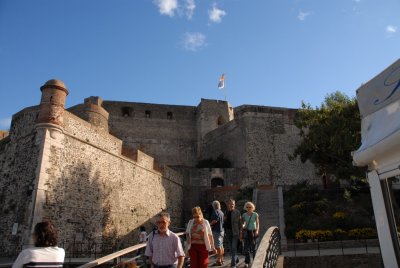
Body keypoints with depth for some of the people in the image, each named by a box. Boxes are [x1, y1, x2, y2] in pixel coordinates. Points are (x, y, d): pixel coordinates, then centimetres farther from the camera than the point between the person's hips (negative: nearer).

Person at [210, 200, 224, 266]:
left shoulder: (216, 211, -13)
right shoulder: (221, 212, 15)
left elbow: (215, 220, -24)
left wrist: (209, 224, -11)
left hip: (217, 231, -9)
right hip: (221, 230, 9)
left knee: (218, 246, -7)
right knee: (221, 246, 15)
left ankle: (219, 261, -5)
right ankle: (221, 260, 22)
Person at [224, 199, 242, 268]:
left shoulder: (237, 212, -5)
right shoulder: (226, 213, 8)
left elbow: (240, 223, -5)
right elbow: (225, 223, 12)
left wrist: (240, 232, -9)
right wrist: (225, 231, 5)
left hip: (235, 232, -5)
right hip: (228, 232, 5)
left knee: (234, 248, -7)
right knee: (232, 248, 15)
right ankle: (236, 260, 34)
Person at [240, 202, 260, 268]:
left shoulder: (255, 214, -3)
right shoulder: (244, 215, 2)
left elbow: (257, 223, -9)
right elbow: (243, 224, 6)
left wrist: (257, 230, -25)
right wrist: (241, 233, 3)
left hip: (253, 232, -1)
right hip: (246, 232, 1)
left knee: (254, 246, 5)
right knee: (246, 247, -4)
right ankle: (246, 262, 2)